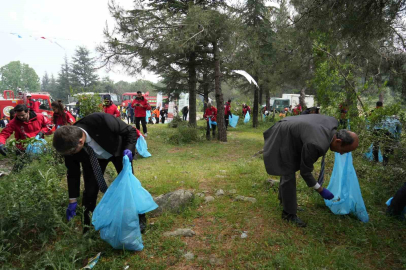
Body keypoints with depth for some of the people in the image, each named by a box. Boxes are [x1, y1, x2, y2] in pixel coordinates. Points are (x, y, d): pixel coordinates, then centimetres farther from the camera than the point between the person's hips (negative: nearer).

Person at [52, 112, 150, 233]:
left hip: (118, 150, -2)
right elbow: (73, 172, -12)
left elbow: (131, 131, -26)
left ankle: (139, 219, 21)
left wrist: (129, 149, -44)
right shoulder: (70, 143, -28)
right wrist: (73, 200, -6)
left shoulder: (101, 121, -43)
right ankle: (87, 227, 17)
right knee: (90, 190, -5)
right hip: (92, 158, 2)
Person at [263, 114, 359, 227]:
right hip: (283, 139, -10)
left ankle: (284, 198, 43)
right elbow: (305, 171, -21)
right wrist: (321, 190, -11)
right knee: (288, 175, -4)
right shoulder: (316, 145, -36)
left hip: (289, 133, 10)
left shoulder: (333, 122, -13)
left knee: (287, 170, 23)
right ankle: (289, 213, 12)